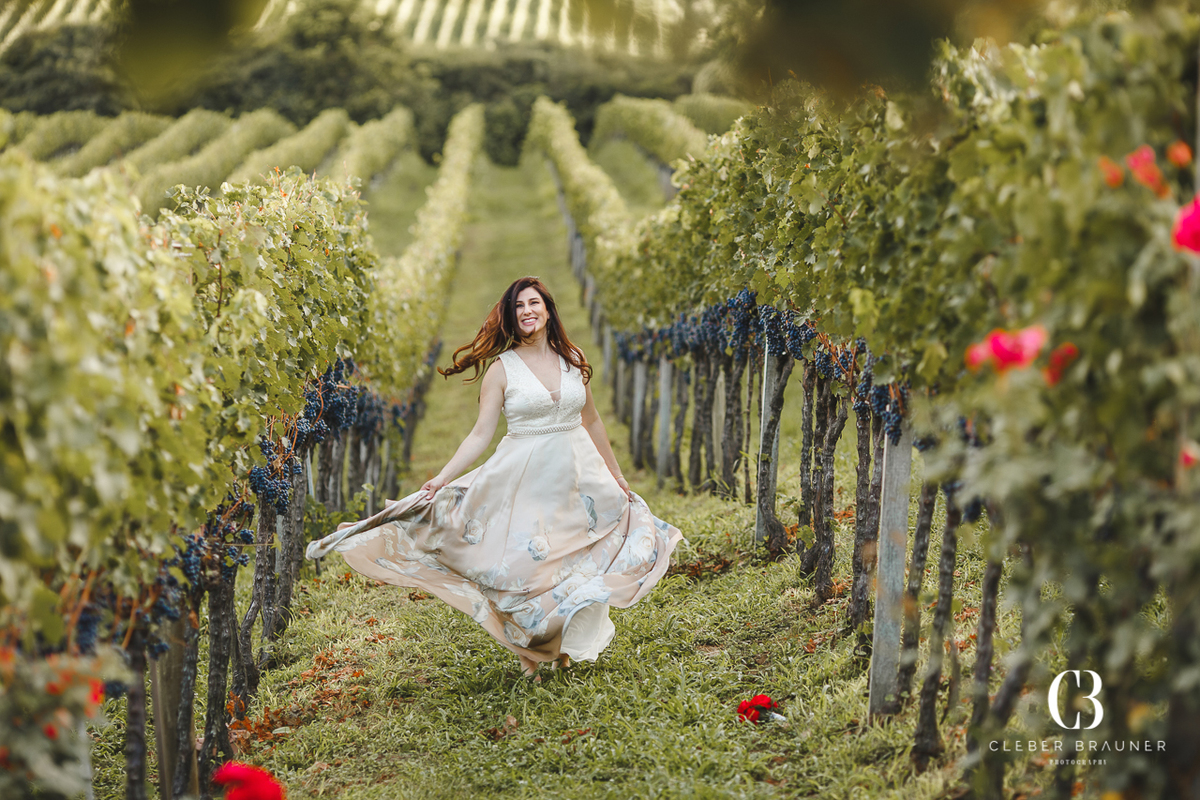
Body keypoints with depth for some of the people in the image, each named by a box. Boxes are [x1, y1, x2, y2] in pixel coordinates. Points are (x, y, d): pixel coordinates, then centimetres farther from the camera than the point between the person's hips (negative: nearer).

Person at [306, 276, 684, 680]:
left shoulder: (572, 359, 5)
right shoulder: (502, 368, -5)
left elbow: (591, 420, 16)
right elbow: (481, 434, -8)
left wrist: (615, 474, 20)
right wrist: (442, 478, -19)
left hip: (578, 475, 3)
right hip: (525, 477, -3)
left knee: (579, 565, 6)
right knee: (525, 565, -3)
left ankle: (567, 645, 26)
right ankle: (530, 655, 14)